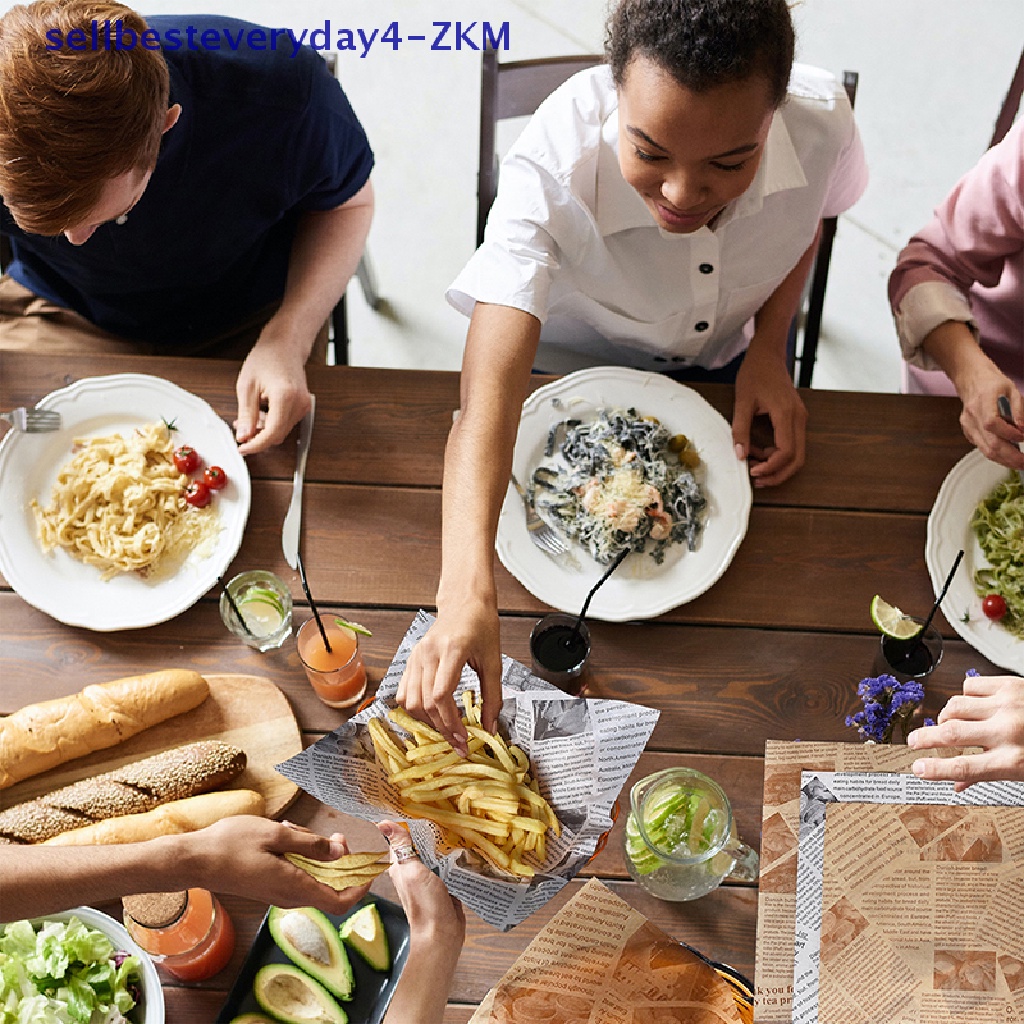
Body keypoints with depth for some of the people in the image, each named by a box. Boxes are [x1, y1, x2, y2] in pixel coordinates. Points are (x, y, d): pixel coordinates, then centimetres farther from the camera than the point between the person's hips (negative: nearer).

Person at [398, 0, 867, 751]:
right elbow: (488, 395, -50)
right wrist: (468, 595, -63)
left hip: (729, 361, 3)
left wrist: (769, 342, -18)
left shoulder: (823, 120, -31)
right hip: (572, 363, -2)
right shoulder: (553, 168, -42)